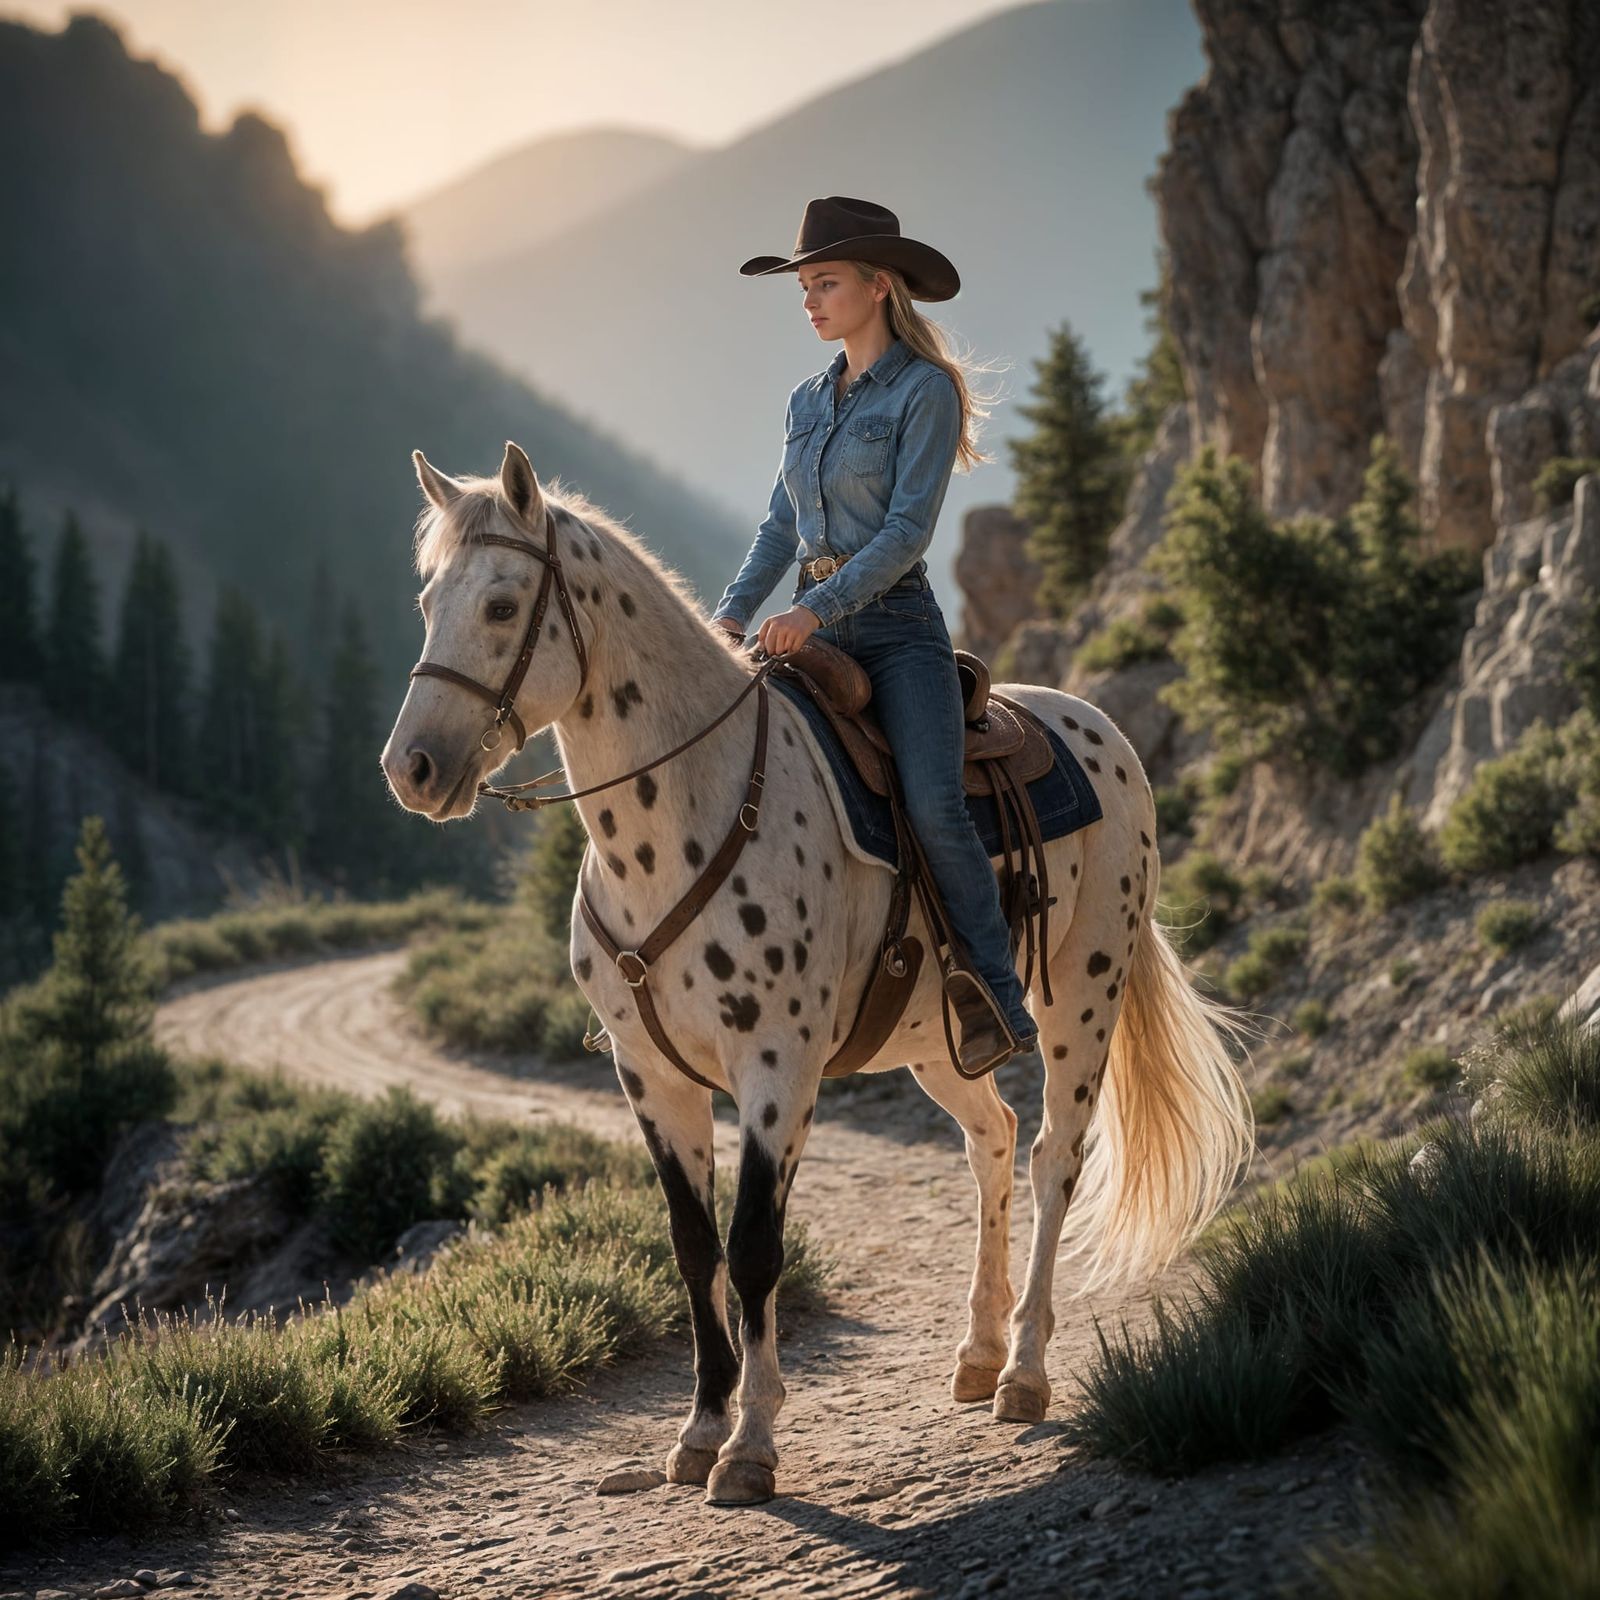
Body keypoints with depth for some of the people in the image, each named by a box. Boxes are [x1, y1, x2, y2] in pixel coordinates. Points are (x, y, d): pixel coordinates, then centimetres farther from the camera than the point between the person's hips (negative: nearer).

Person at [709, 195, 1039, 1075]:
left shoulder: (924, 392, -6)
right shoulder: (809, 400, 15)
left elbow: (907, 529, -14)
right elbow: (781, 525, 15)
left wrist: (816, 610, -23)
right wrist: (731, 613, -1)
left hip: (896, 624, -7)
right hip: (811, 625, 7)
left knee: (935, 807, -23)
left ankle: (1000, 1000, -17)